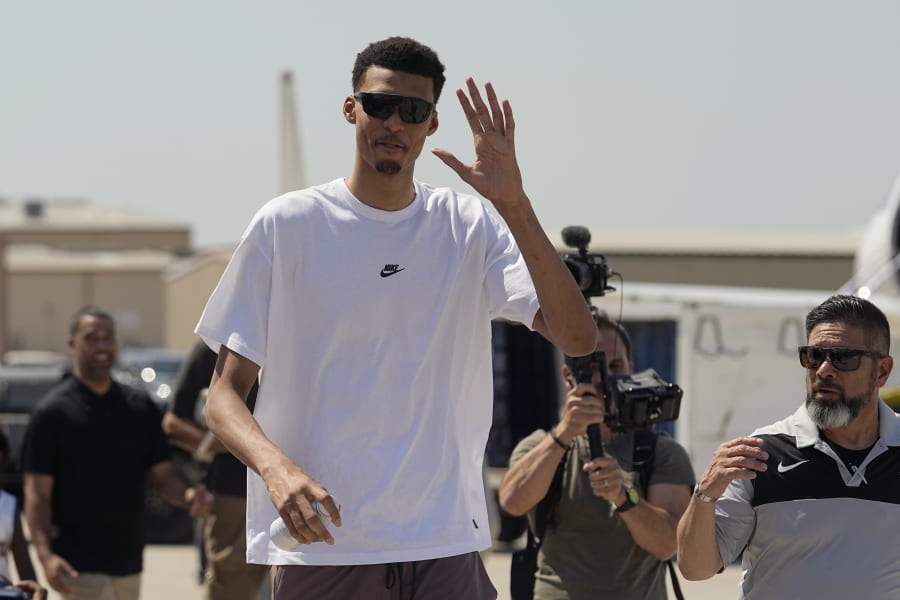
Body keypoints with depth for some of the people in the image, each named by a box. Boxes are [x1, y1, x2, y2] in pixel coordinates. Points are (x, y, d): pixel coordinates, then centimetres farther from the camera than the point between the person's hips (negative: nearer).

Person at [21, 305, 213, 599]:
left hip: (128, 562, 6)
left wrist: (188, 495, -14)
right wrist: (45, 555, -24)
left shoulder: (140, 407, 9)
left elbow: (163, 475, 10)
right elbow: (37, 492, -9)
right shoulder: (52, 412, -6)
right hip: (80, 565, -6)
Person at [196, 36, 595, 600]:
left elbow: (577, 337, -6)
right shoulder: (287, 225, 2)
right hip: (318, 543, -1)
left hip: (445, 548, 1)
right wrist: (276, 467, -20)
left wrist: (514, 204, -14)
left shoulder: (471, 228, 6)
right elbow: (224, 394, 1)